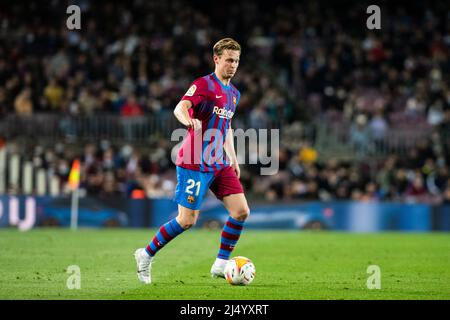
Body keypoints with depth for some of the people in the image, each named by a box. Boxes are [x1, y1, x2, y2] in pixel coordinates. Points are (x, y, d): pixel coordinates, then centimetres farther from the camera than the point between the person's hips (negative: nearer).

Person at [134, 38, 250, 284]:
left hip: (219, 163, 8)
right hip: (195, 162, -8)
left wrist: (233, 159, 22)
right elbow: (179, 108, -26)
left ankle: (221, 265, 4)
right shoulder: (203, 84, -9)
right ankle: (146, 256, 12)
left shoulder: (234, 93, 16)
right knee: (187, 220, -8)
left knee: (241, 211, -6)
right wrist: (188, 120, -48)